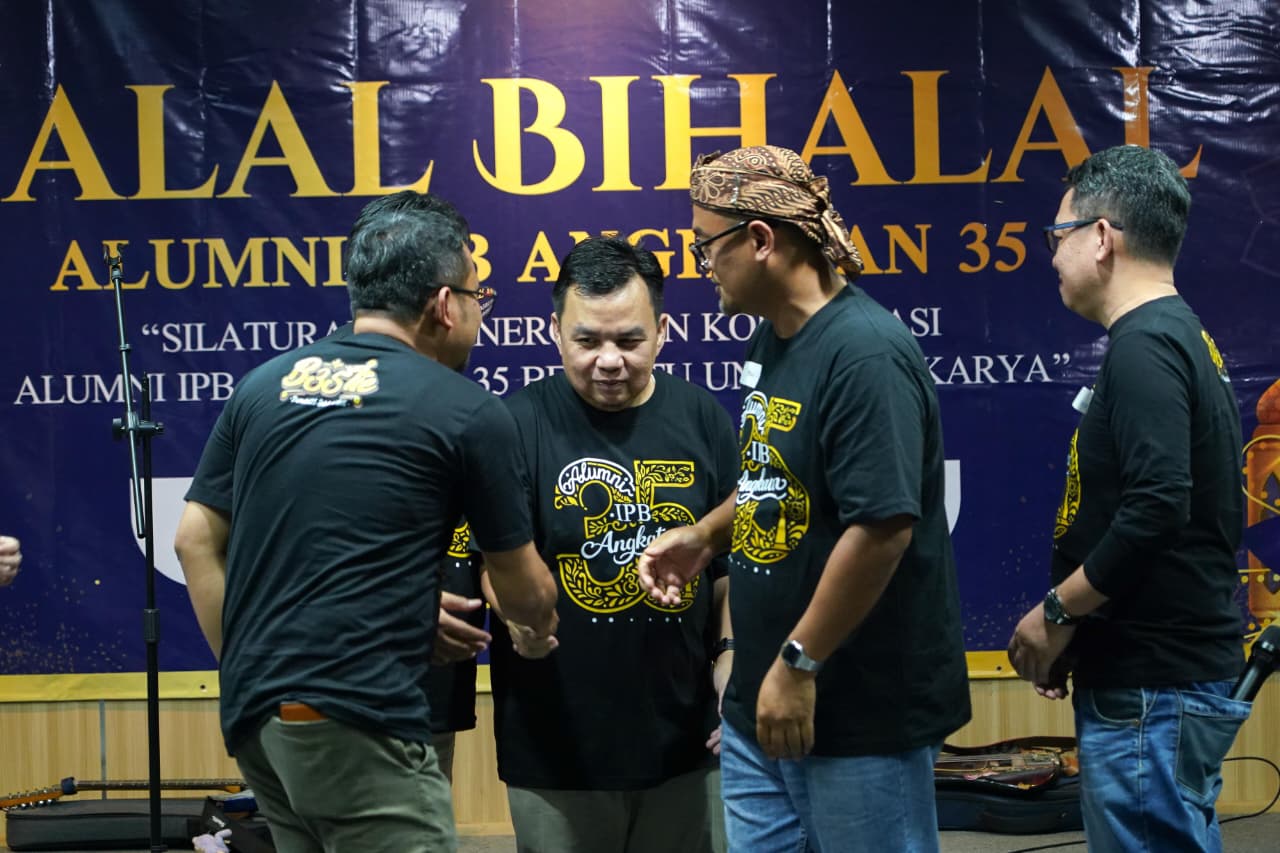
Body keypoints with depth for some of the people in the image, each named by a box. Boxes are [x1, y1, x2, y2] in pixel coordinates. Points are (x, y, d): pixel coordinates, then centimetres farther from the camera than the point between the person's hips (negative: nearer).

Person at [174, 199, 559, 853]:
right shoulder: (465, 412, -3)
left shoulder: (264, 385, 11)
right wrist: (543, 627, 30)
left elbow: (195, 541, 10)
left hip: (252, 713, 7)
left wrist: (247, 672, 14)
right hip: (354, 718, -7)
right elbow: (522, 588, 8)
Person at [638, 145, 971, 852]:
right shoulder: (771, 341, 9)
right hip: (761, 699, 9)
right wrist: (705, 535, 9)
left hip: (861, 711, -9)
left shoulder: (864, 353, -21)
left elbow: (882, 525, -26)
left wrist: (800, 663, -21)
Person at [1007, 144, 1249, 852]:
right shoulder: (1181, 337, 15)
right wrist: (1079, 630, 15)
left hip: (1151, 692, -10)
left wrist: (1057, 611, -14)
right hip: (1168, 672, 10)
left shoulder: (1143, 347, -15)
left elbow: (1156, 508, -26)